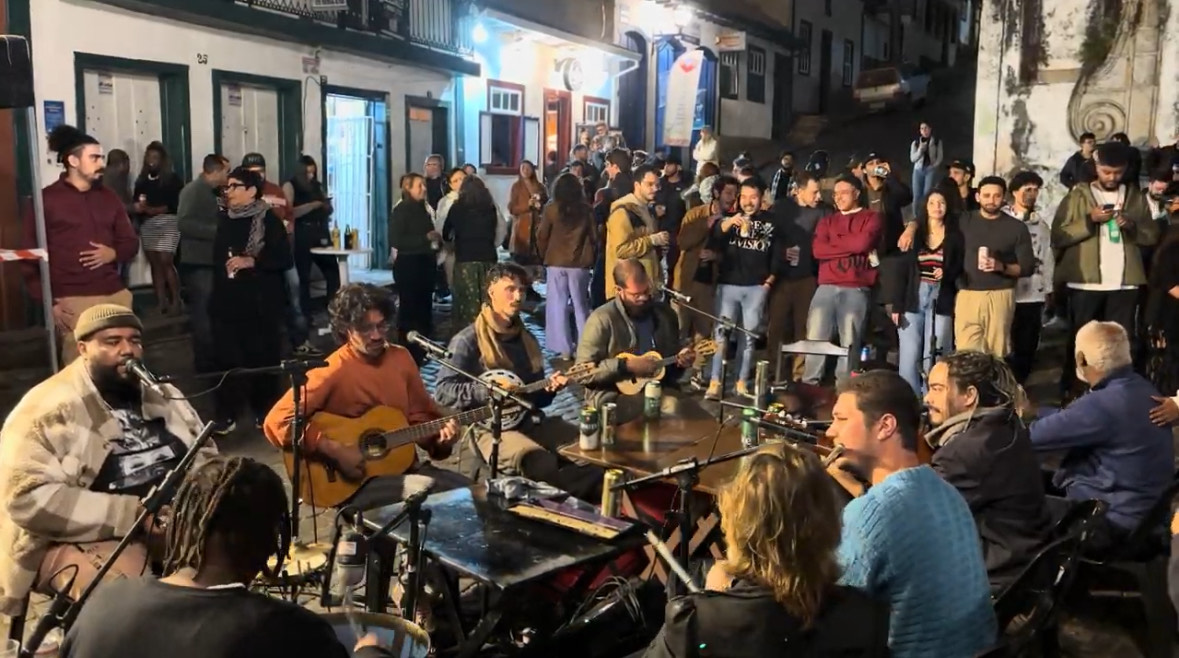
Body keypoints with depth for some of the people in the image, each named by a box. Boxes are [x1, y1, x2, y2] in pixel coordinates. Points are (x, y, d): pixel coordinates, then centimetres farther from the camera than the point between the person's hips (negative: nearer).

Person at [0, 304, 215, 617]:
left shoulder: (162, 395, 11)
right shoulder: (46, 411, -10)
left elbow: (205, 456, 18)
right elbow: (29, 498, -19)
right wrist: (134, 514, -22)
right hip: (86, 540, -6)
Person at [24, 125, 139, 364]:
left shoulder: (109, 198, 16)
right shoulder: (45, 200, 1)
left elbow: (131, 242, 20)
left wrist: (114, 253, -4)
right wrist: (48, 302, -6)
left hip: (116, 295, 4)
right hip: (73, 301, -4)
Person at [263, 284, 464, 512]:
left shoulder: (401, 358, 5)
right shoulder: (333, 371, -15)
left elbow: (419, 416, 14)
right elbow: (276, 422, -20)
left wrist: (439, 437, -8)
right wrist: (335, 450, -23)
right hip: (356, 480, -6)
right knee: (424, 491, -30)